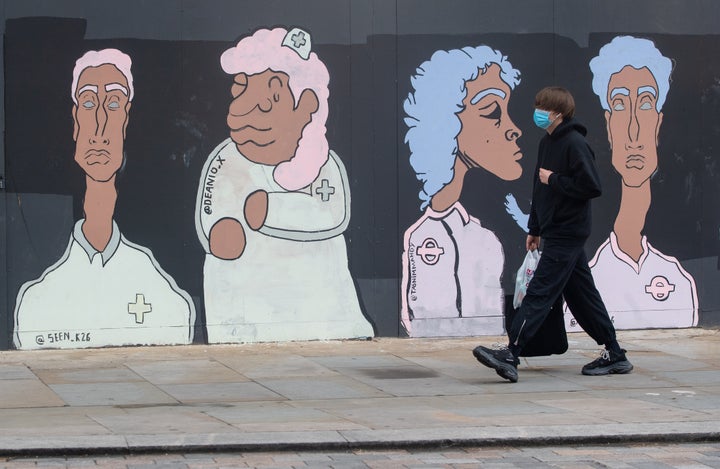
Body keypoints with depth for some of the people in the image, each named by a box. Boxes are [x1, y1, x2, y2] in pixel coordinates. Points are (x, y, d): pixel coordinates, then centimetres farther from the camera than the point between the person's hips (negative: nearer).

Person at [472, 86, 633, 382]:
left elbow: (591, 187, -21)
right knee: (581, 294, 12)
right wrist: (534, 229, 22)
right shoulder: (547, 143, 15)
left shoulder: (574, 144, -14)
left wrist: (554, 180, -15)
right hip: (555, 232, 10)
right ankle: (614, 356, 19)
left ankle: (510, 355, -17)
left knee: (539, 293, -12)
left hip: (566, 234, -10)